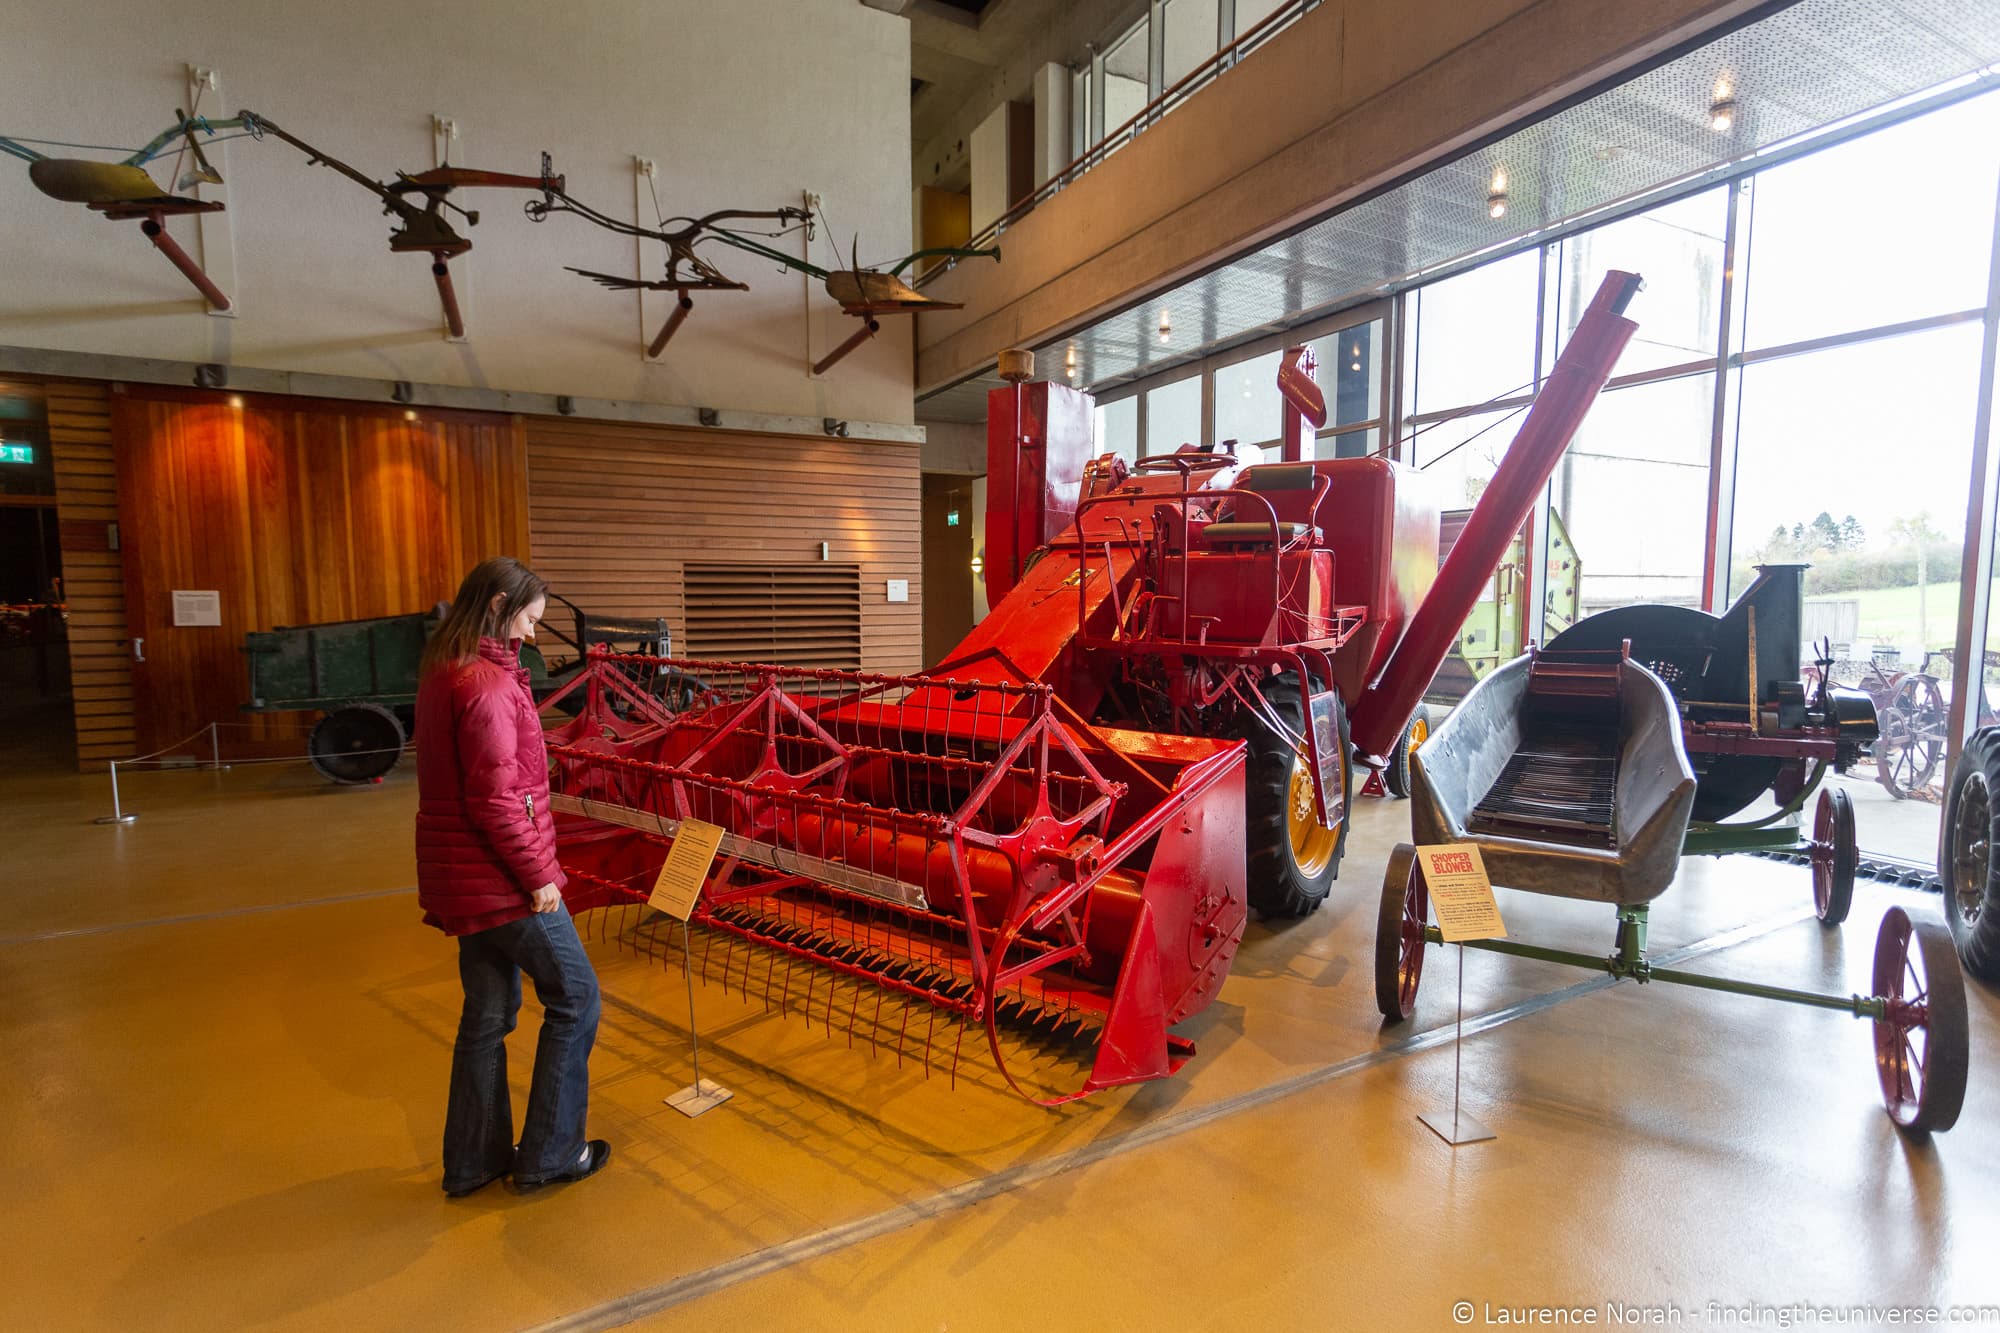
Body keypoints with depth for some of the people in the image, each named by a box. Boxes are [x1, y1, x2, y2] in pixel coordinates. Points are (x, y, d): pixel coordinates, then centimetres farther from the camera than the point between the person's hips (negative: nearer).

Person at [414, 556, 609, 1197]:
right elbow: (495, 802, -23)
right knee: (574, 997, 6)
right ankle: (549, 1154, 18)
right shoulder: (486, 684, -21)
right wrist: (537, 875, -16)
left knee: (488, 1011, 19)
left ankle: (474, 1160, 32)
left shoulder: (443, 674, 10)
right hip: (502, 880, -9)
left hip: (463, 879, 9)